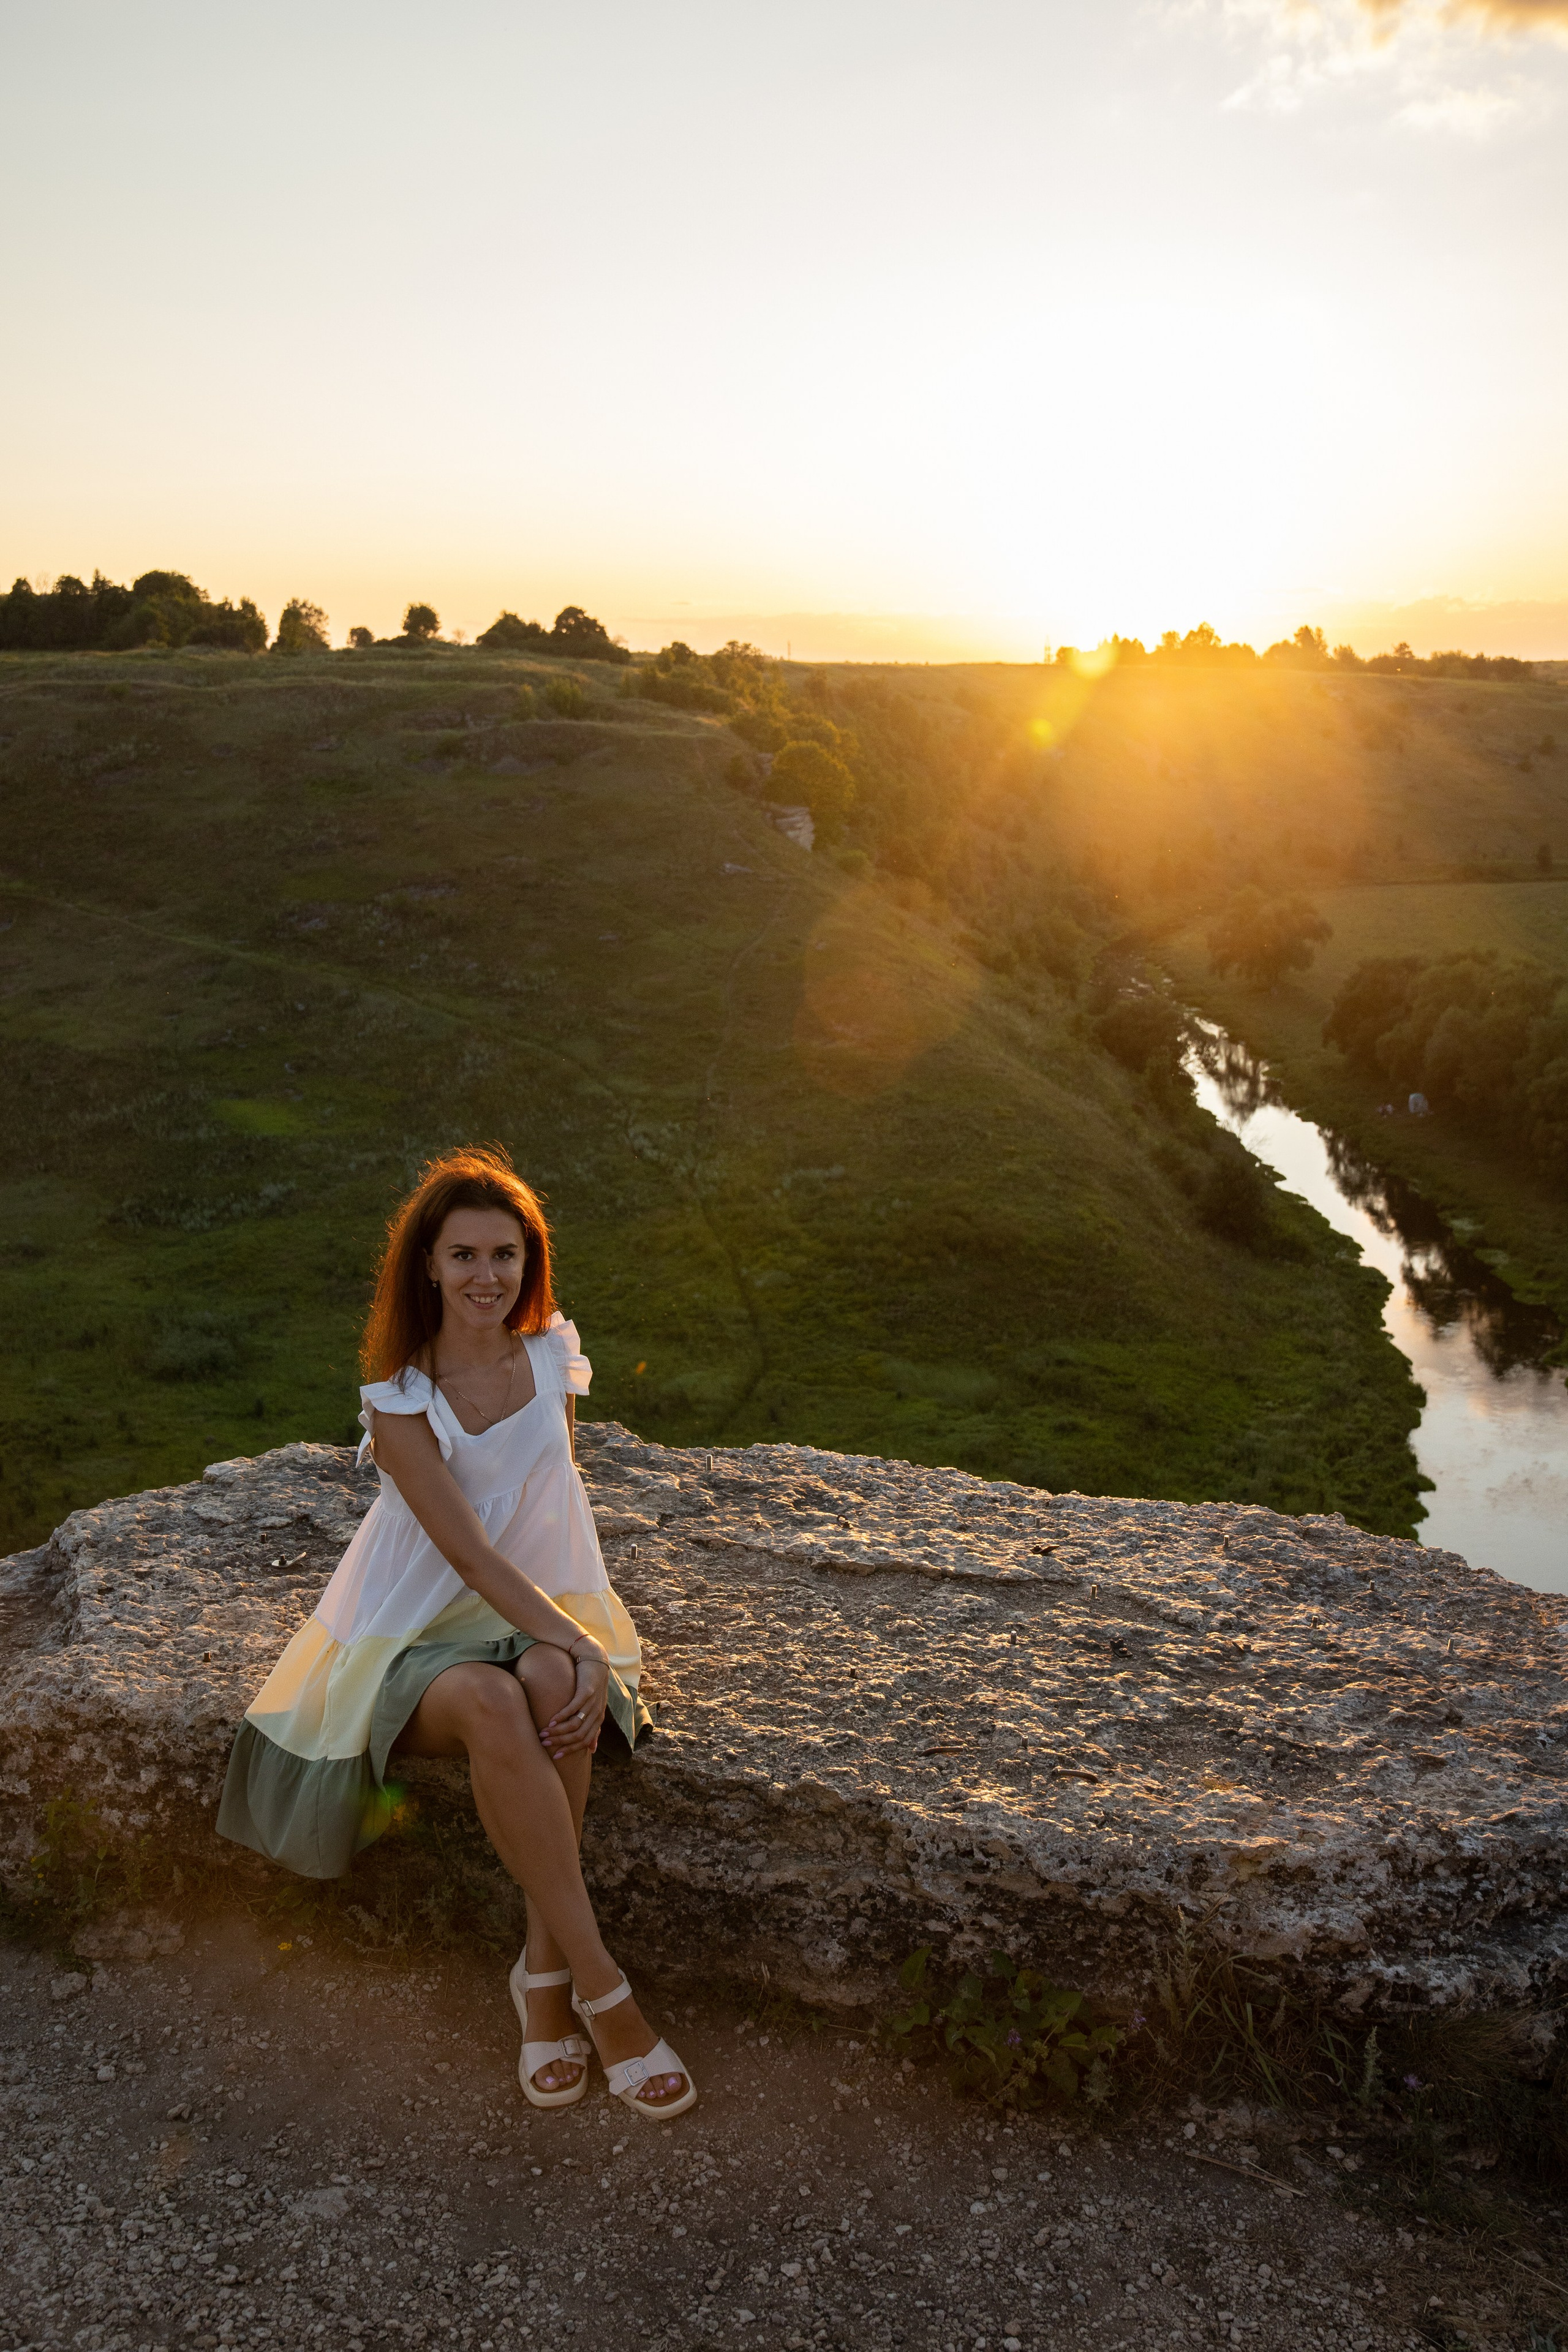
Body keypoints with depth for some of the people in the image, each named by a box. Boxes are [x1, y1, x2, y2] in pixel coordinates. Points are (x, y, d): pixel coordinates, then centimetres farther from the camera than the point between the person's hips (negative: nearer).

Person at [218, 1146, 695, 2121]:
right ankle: (599, 1986, -26)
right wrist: (579, 1640, -28)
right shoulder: (400, 1399, -12)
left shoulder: (552, 1353, 0)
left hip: (540, 1608, 3)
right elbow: (470, 1555, -19)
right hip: (422, 1629, -3)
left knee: (555, 1688, -33)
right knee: (493, 1709, -36)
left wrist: (579, 1658, -10)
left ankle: (545, 1966, -19)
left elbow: (559, 1506, 3)